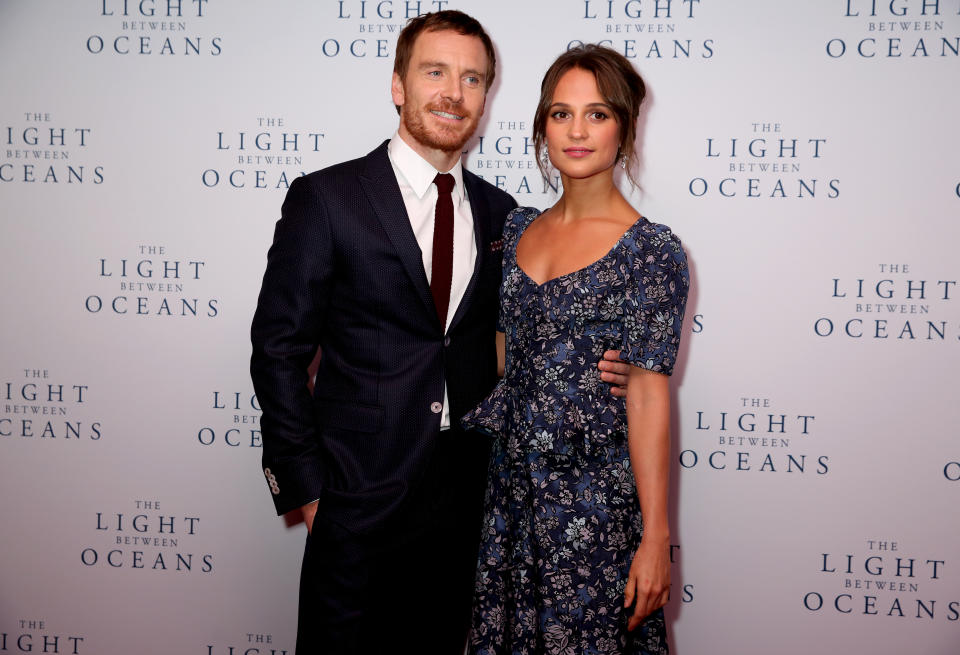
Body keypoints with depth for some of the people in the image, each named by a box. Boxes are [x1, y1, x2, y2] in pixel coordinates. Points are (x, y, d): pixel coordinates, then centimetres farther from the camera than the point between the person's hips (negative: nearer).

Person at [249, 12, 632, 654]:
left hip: (466, 498, 4)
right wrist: (304, 487, -9)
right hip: (360, 498, -4)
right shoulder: (324, 199, -7)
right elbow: (280, 351, -7)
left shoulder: (498, 212, 7)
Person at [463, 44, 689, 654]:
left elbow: (648, 397, -13)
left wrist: (655, 538, -13)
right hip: (510, 486, 5)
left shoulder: (652, 251, -11)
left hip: (594, 499, -5)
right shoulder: (518, 227, 6)